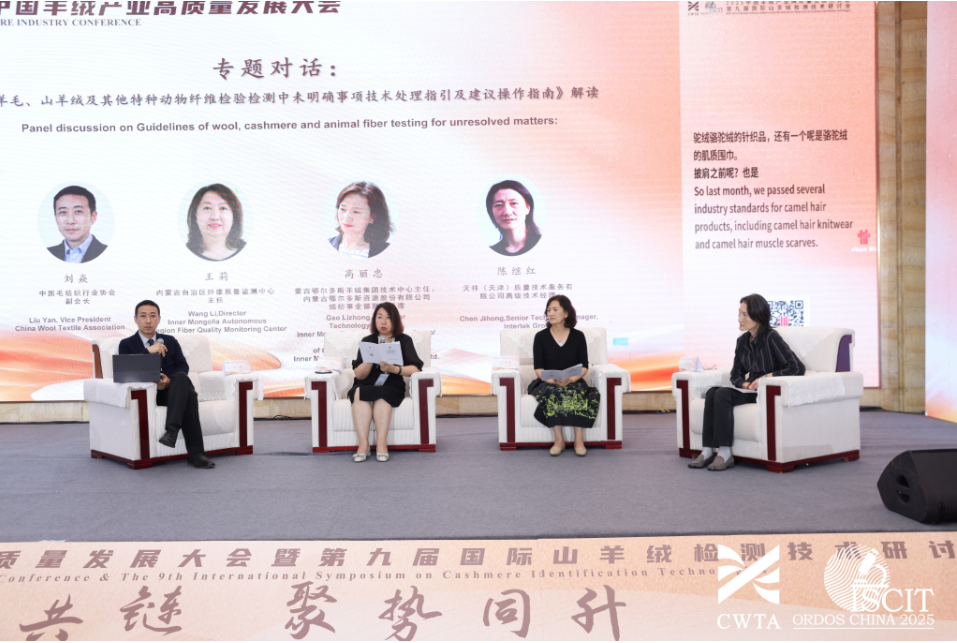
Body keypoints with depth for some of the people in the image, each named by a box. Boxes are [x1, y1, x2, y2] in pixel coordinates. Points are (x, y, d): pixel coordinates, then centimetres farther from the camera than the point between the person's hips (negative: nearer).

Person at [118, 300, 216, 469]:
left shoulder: (170, 341, 25)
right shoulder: (127, 344, 16)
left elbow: (183, 367, 10)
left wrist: (170, 380, -13)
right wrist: (148, 351, -17)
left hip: (171, 389, 3)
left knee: (181, 378, -38)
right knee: (189, 395, -37)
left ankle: (172, 430, -51)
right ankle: (196, 454, -44)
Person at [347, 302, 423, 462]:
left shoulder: (404, 341, 8)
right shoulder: (367, 341, 10)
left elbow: (416, 369, -6)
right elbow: (359, 375, 0)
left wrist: (394, 369, -21)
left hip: (392, 388, -1)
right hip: (367, 386, 2)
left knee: (382, 394, -35)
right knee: (357, 393, -32)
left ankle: (381, 445, -31)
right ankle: (363, 444, -34)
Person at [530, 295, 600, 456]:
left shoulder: (578, 336, 6)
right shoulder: (541, 337, 4)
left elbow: (584, 366, 2)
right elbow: (538, 368, -1)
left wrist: (570, 379, -18)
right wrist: (552, 380, -20)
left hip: (573, 382, 0)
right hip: (548, 383, 0)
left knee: (576, 393, -33)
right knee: (552, 394, -34)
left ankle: (579, 439, -30)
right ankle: (558, 439, -31)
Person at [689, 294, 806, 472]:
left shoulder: (771, 338, -10)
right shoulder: (743, 341, 11)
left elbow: (798, 368, -14)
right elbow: (735, 374, 16)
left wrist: (767, 377, -18)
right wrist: (745, 384, -6)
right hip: (749, 391, 7)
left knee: (723, 394, -27)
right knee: (712, 392, -20)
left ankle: (724, 453, -26)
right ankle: (708, 450, -26)